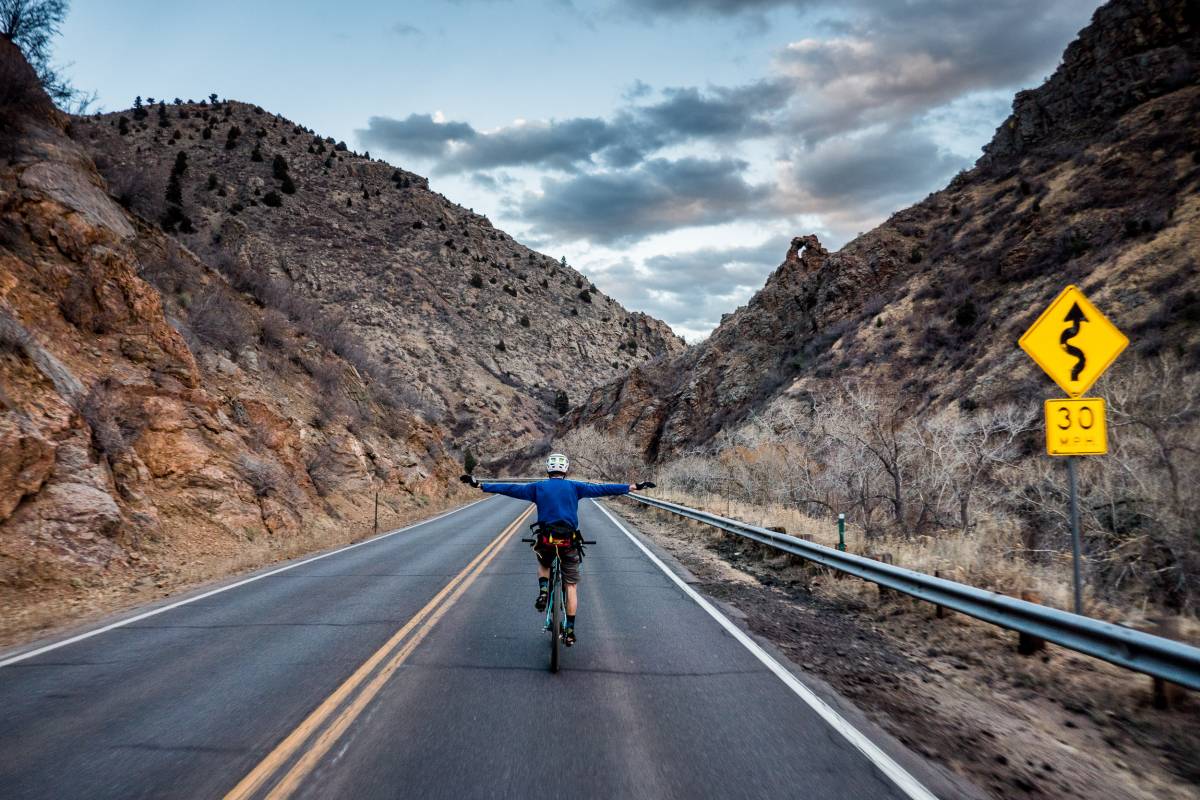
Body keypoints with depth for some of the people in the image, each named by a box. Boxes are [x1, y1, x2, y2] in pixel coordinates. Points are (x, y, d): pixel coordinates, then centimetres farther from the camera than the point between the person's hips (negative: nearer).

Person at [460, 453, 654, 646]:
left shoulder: (538, 487, 6)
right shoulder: (574, 487, 4)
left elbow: (510, 489, 6)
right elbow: (602, 489, 4)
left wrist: (480, 485, 13)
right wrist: (634, 487, 9)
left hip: (545, 540, 1)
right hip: (569, 541, -1)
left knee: (543, 565, 34)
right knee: (571, 585, 10)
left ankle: (543, 591, 5)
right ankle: (569, 631, 9)